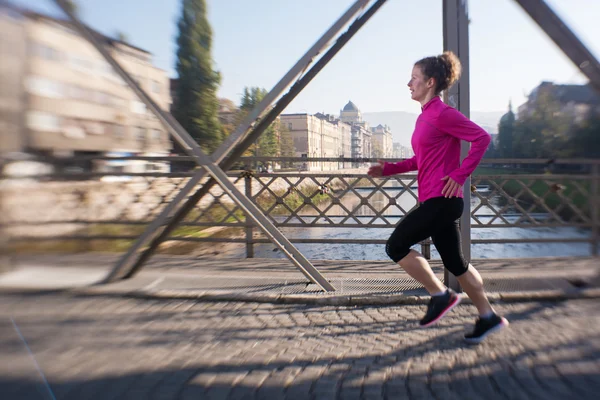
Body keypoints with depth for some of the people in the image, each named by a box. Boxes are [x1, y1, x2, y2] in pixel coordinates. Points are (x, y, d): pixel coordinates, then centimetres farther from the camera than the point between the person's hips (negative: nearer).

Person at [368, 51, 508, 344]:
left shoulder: (442, 114, -12)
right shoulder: (425, 117, 16)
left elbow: (482, 138, -16)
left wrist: (460, 175, -17)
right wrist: (388, 169, 10)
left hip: (442, 200, -9)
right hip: (434, 201, 9)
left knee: (396, 246, -7)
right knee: (454, 262, 14)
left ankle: (441, 296, 6)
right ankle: (488, 318, 25)